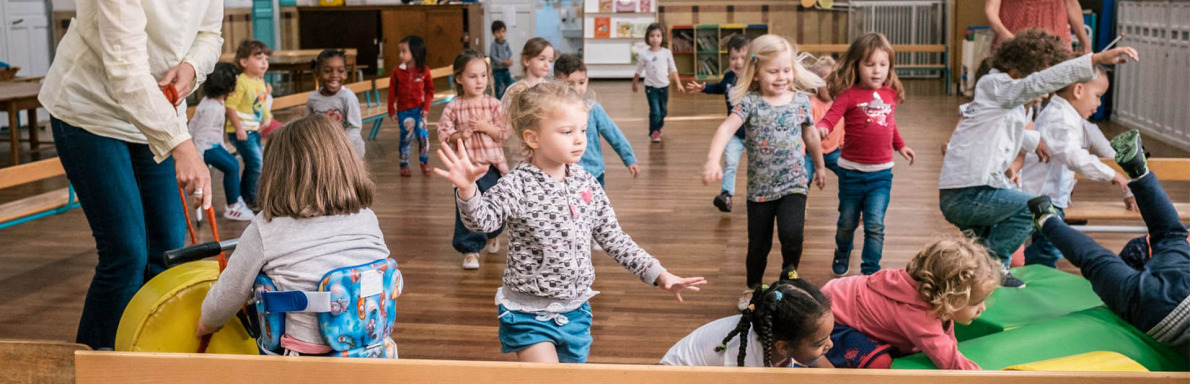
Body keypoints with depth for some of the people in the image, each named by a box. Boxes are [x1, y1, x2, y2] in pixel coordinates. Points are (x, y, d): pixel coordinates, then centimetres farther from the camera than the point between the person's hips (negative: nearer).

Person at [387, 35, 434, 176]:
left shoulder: (424, 71, -5)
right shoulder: (397, 71, -4)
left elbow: (429, 90, 3)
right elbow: (392, 92, 0)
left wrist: (426, 107, -6)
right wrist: (392, 111, 0)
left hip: (419, 110, 0)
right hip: (403, 111, 0)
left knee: (423, 135, -6)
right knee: (406, 137, 5)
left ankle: (424, 163, 13)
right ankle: (404, 166, 18)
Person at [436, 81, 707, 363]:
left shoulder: (588, 185, -1)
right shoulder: (518, 186, -17)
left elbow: (613, 239, 7)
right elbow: (481, 220, -30)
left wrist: (659, 275, 4)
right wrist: (467, 189, -51)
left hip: (576, 311, 6)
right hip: (530, 314, -5)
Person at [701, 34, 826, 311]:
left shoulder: (801, 100, -2)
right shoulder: (749, 102, -12)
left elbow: (810, 135, 13)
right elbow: (727, 128, -28)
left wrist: (819, 167, 26)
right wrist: (712, 160, -46)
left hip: (793, 183, 0)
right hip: (759, 187, 0)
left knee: (791, 233, -23)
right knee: (758, 245, 12)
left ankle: (789, 273, 9)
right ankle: (753, 288, 39)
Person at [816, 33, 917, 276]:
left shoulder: (891, 94, 3)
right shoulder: (849, 94, -10)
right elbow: (831, 117, -23)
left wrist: (900, 146, 28)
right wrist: (821, 127, -44)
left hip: (881, 173, 2)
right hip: (851, 171, -2)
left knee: (875, 224, -7)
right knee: (847, 222, 16)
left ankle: (871, 270, 7)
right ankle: (842, 253, 45)